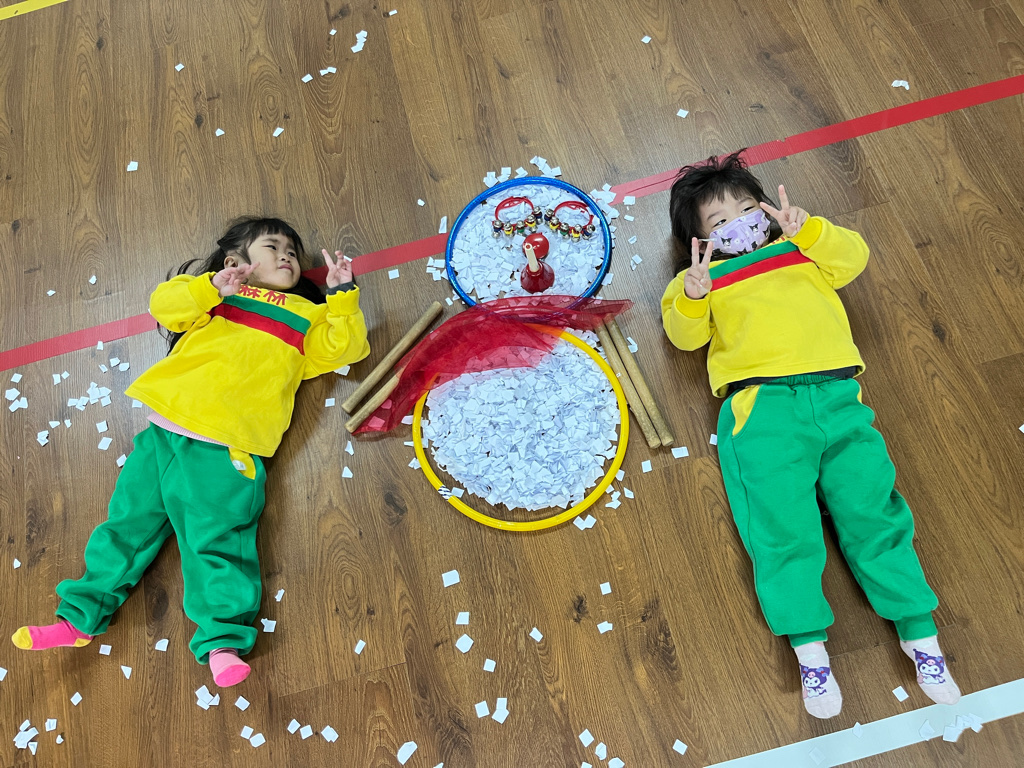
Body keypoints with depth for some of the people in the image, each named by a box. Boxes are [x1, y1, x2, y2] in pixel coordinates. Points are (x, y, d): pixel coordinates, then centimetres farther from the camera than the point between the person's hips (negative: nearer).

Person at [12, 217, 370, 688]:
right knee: (129, 522, 8)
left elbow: (344, 347, 7)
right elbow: (163, 303, 6)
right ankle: (81, 618, 20)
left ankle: (221, 641, -6)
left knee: (215, 540, -10)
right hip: (164, 432, 3)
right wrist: (211, 288, -9)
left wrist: (342, 298, -3)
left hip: (226, 451, -2)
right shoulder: (214, 291, 18)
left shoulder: (305, 317, 18)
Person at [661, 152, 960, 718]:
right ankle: (809, 647, -9)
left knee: (871, 507, -6)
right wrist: (691, 297, -15)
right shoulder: (705, 277, 20)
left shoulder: (801, 252, 30)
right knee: (781, 521, -14)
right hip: (762, 405, -2)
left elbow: (853, 255, 14)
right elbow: (684, 333, 5)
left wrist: (807, 229, -1)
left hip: (837, 395, 3)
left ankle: (919, 632, 2)